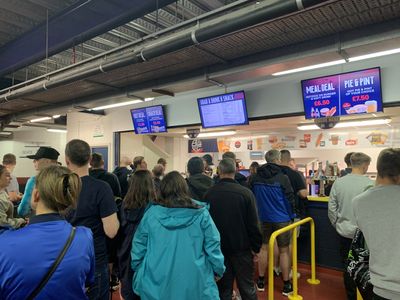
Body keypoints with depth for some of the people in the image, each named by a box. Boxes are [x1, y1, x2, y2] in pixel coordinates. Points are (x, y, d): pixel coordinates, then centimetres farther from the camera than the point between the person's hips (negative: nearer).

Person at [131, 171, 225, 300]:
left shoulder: (152, 213, -6)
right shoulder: (201, 214, -11)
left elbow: (138, 246, 1)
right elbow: (213, 246, -8)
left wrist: (138, 269, 15)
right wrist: (218, 270, 7)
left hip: (156, 282, 2)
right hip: (193, 283, -1)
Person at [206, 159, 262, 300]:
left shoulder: (209, 194, -6)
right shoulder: (245, 192, -14)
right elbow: (253, 223, -12)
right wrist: (256, 247, 0)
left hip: (219, 248, 2)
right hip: (241, 247, -2)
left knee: (223, 287, 13)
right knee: (247, 286, 12)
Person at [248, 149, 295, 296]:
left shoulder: (255, 177, -3)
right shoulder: (282, 177, -15)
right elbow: (290, 199, -10)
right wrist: (291, 216, 5)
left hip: (263, 218, 4)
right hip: (281, 219, -3)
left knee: (264, 248, 16)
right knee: (284, 251, 9)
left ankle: (261, 281, 25)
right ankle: (286, 285, 20)